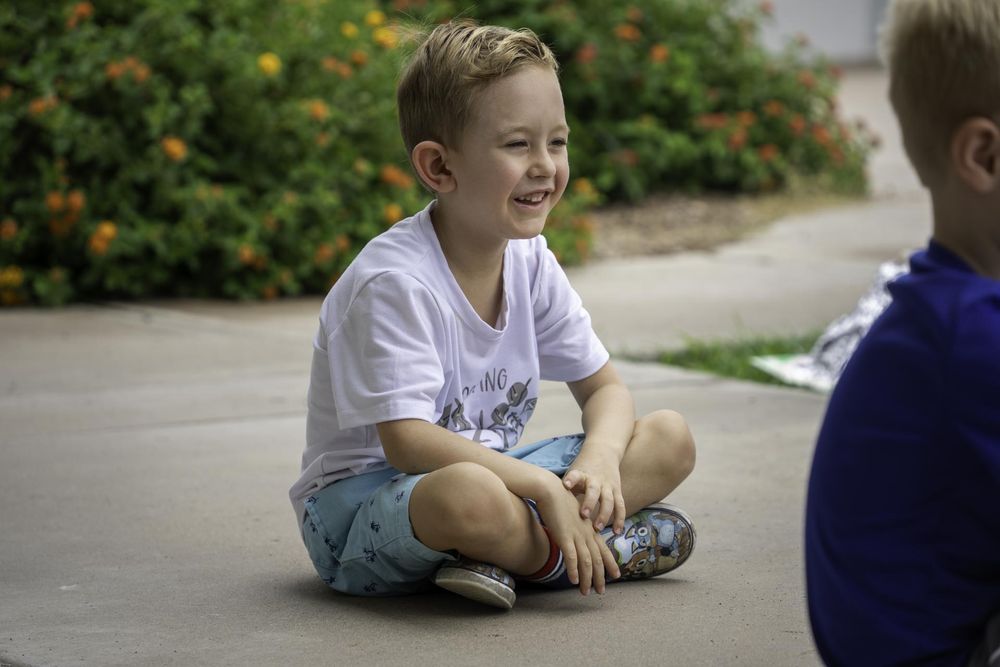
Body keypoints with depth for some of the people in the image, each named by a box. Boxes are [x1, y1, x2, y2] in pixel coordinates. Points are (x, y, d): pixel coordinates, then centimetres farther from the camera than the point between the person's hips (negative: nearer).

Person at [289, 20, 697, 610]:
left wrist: (600, 458, -16)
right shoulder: (394, 281, -22)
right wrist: (544, 487, -32)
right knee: (468, 493, -43)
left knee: (671, 438, -2)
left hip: (493, 470, 9)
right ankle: (606, 549, -13)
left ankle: (497, 554, -17)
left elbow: (605, 388, 8)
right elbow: (405, 441, -28)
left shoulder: (531, 262, 2)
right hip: (362, 500, -8)